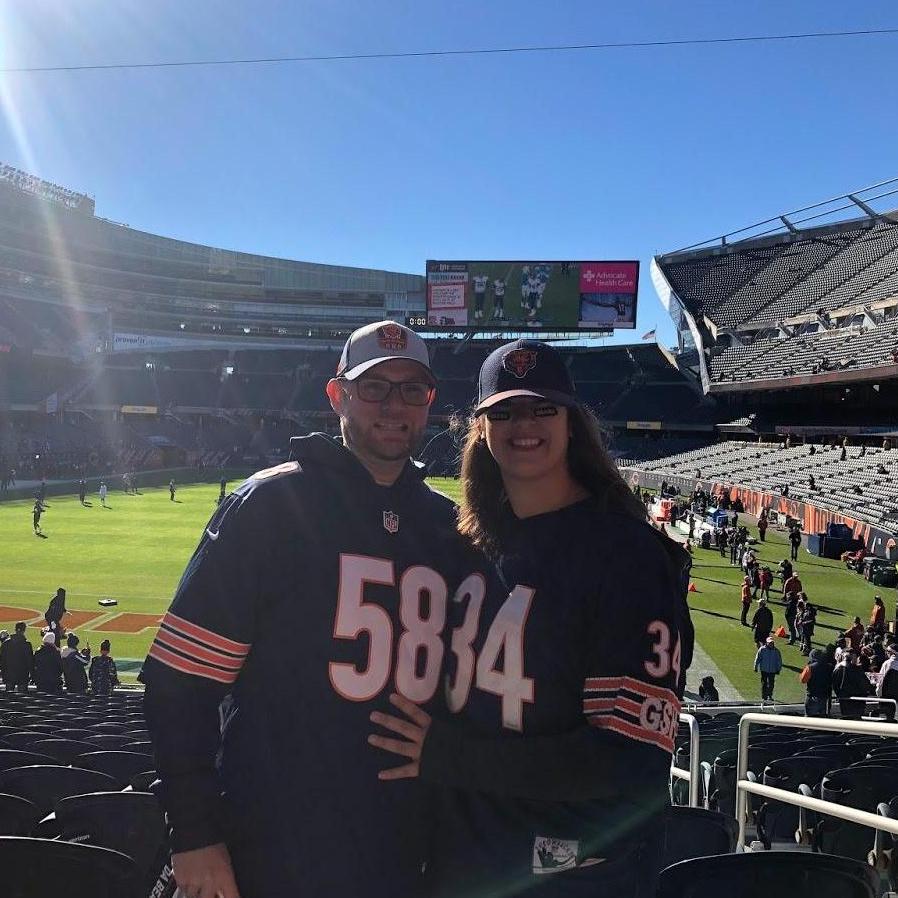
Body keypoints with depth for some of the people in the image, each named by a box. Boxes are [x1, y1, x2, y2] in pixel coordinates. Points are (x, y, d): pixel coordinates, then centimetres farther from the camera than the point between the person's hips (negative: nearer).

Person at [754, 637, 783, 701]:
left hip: (773, 670, 2)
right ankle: (764, 697, 8)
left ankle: (770, 696, 24)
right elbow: (757, 659, 0)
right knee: (764, 683, 2)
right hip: (764, 670, -2)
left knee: (771, 684, 7)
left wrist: (778, 669, 9)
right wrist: (756, 667, 2)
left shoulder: (776, 651, 1)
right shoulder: (762, 649, -6)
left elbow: (779, 660, 10)